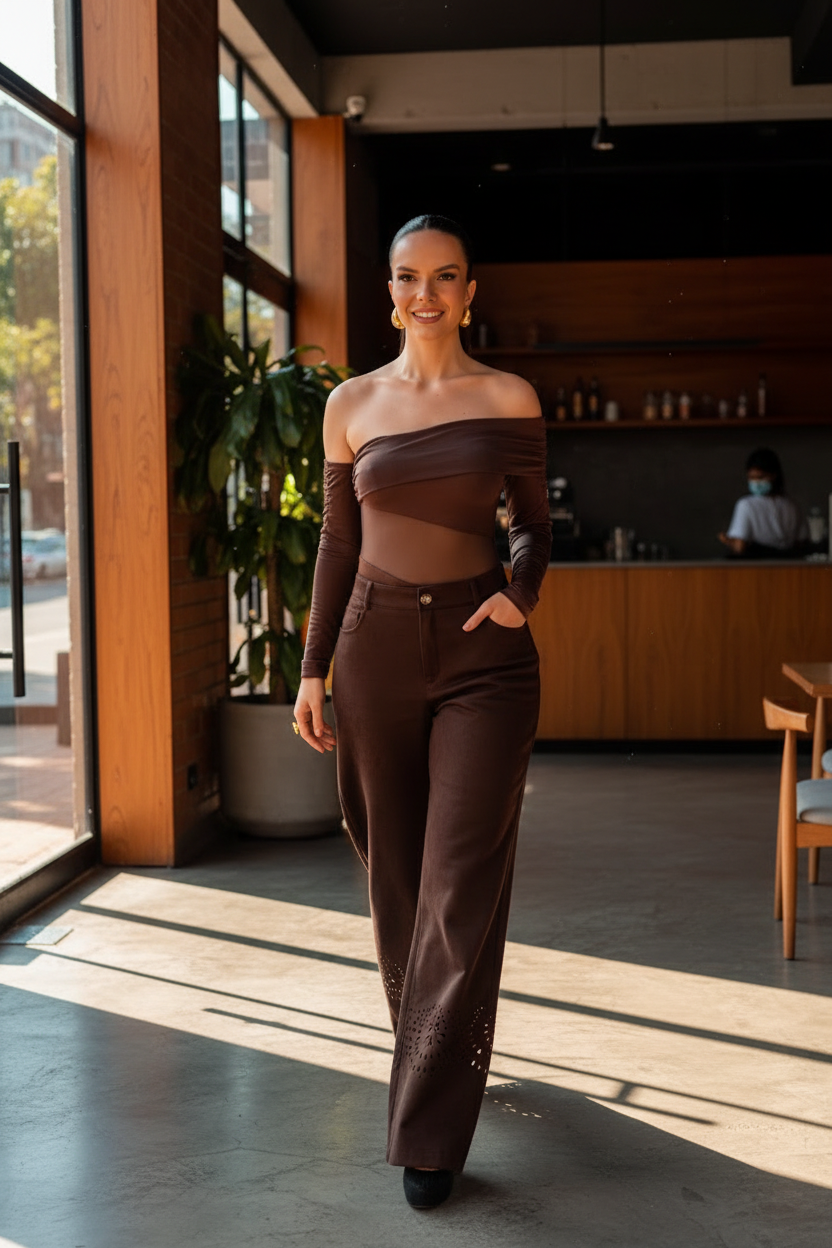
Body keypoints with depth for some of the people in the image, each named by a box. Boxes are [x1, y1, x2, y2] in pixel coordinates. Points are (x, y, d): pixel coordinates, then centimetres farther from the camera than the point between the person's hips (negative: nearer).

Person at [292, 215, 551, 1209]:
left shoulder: (509, 400, 0)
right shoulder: (352, 405, 5)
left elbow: (535, 524, 8)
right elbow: (338, 544, 10)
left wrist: (521, 590, -13)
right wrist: (313, 669, 7)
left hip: (484, 654, -2)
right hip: (379, 648, 3)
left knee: (462, 891, -6)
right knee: (395, 875, 11)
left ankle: (430, 1128, 2)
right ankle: (427, 1058, 35)